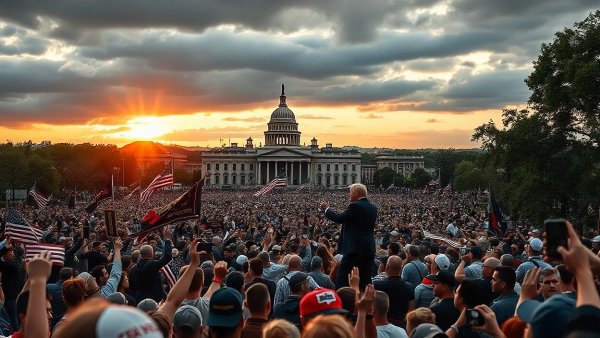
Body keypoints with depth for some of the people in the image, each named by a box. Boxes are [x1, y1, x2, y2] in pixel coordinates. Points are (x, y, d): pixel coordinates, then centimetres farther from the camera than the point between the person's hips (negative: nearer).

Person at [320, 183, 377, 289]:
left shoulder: (355, 206, -13)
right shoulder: (373, 208, 11)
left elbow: (339, 218, -12)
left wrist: (326, 209, 3)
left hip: (354, 248, -8)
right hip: (369, 249, 8)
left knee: (341, 276, -3)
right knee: (366, 279, 11)